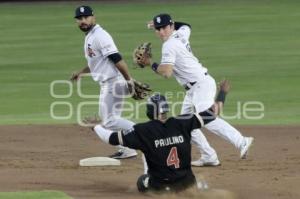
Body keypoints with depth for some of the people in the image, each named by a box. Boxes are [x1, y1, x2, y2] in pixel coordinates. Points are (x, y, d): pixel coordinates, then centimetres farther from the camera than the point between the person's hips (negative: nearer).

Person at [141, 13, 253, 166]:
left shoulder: (170, 45, -14)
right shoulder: (181, 34, 12)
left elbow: (166, 72, -23)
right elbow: (186, 26, 38)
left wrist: (151, 63, -6)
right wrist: (159, 24, 32)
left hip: (202, 84, -10)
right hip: (193, 89, 10)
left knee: (206, 119, -25)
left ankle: (241, 142, -33)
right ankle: (208, 156, 6)